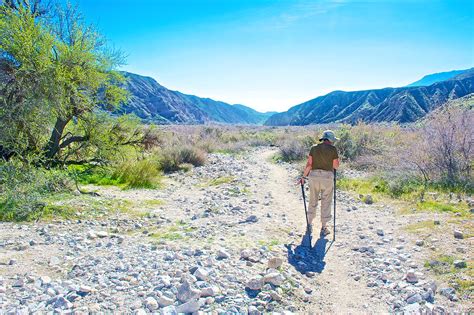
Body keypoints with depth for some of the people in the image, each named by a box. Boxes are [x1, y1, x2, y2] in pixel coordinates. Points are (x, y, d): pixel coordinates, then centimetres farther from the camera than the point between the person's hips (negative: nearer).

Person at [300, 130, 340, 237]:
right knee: (326, 203, 8)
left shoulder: (314, 148, 3)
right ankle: (324, 228, 15)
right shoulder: (333, 149, -5)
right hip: (327, 177, -3)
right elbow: (336, 166, -3)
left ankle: (309, 225, 24)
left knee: (313, 202, 16)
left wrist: (303, 176, 6)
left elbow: (309, 164, -2)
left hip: (314, 176, 3)